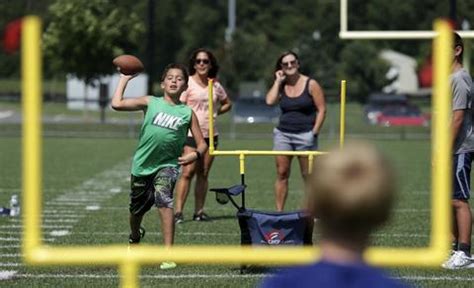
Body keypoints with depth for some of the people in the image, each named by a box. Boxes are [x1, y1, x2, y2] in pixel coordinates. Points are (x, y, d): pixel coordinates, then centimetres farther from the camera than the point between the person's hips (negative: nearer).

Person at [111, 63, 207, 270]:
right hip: (142, 165, 2)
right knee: (137, 209, 18)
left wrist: (195, 154, -18)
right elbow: (117, 104, -10)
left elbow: (202, 143, 4)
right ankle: (135, 237, 54)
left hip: (167, 165, -2)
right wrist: (124, 79, -3)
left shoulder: (187, 113, 2)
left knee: (164, 199, -29)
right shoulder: (151, 103, 0)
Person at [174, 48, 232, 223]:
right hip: (191, 133, -5)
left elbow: (227, 103, 25)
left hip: (210, 134, 5)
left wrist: (216, 112, 7)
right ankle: (178, 212, -11)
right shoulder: (188, 83, -3)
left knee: (203, 174, 7)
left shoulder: (215, 85, 11)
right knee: (188, 172, -12)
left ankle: (199, 211, 12)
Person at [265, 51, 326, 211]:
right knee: (282, 174, -1)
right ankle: (279, 212, 1)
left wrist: (314, 132, -10)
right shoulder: (281, 86, 9)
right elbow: (270, 101, -10)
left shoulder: (310, 84, -1)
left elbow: (321, 109, -3)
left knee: (308, 176, 0)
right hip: (283, 134, 3)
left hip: (305, 134, -3)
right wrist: (278, 81, -2)